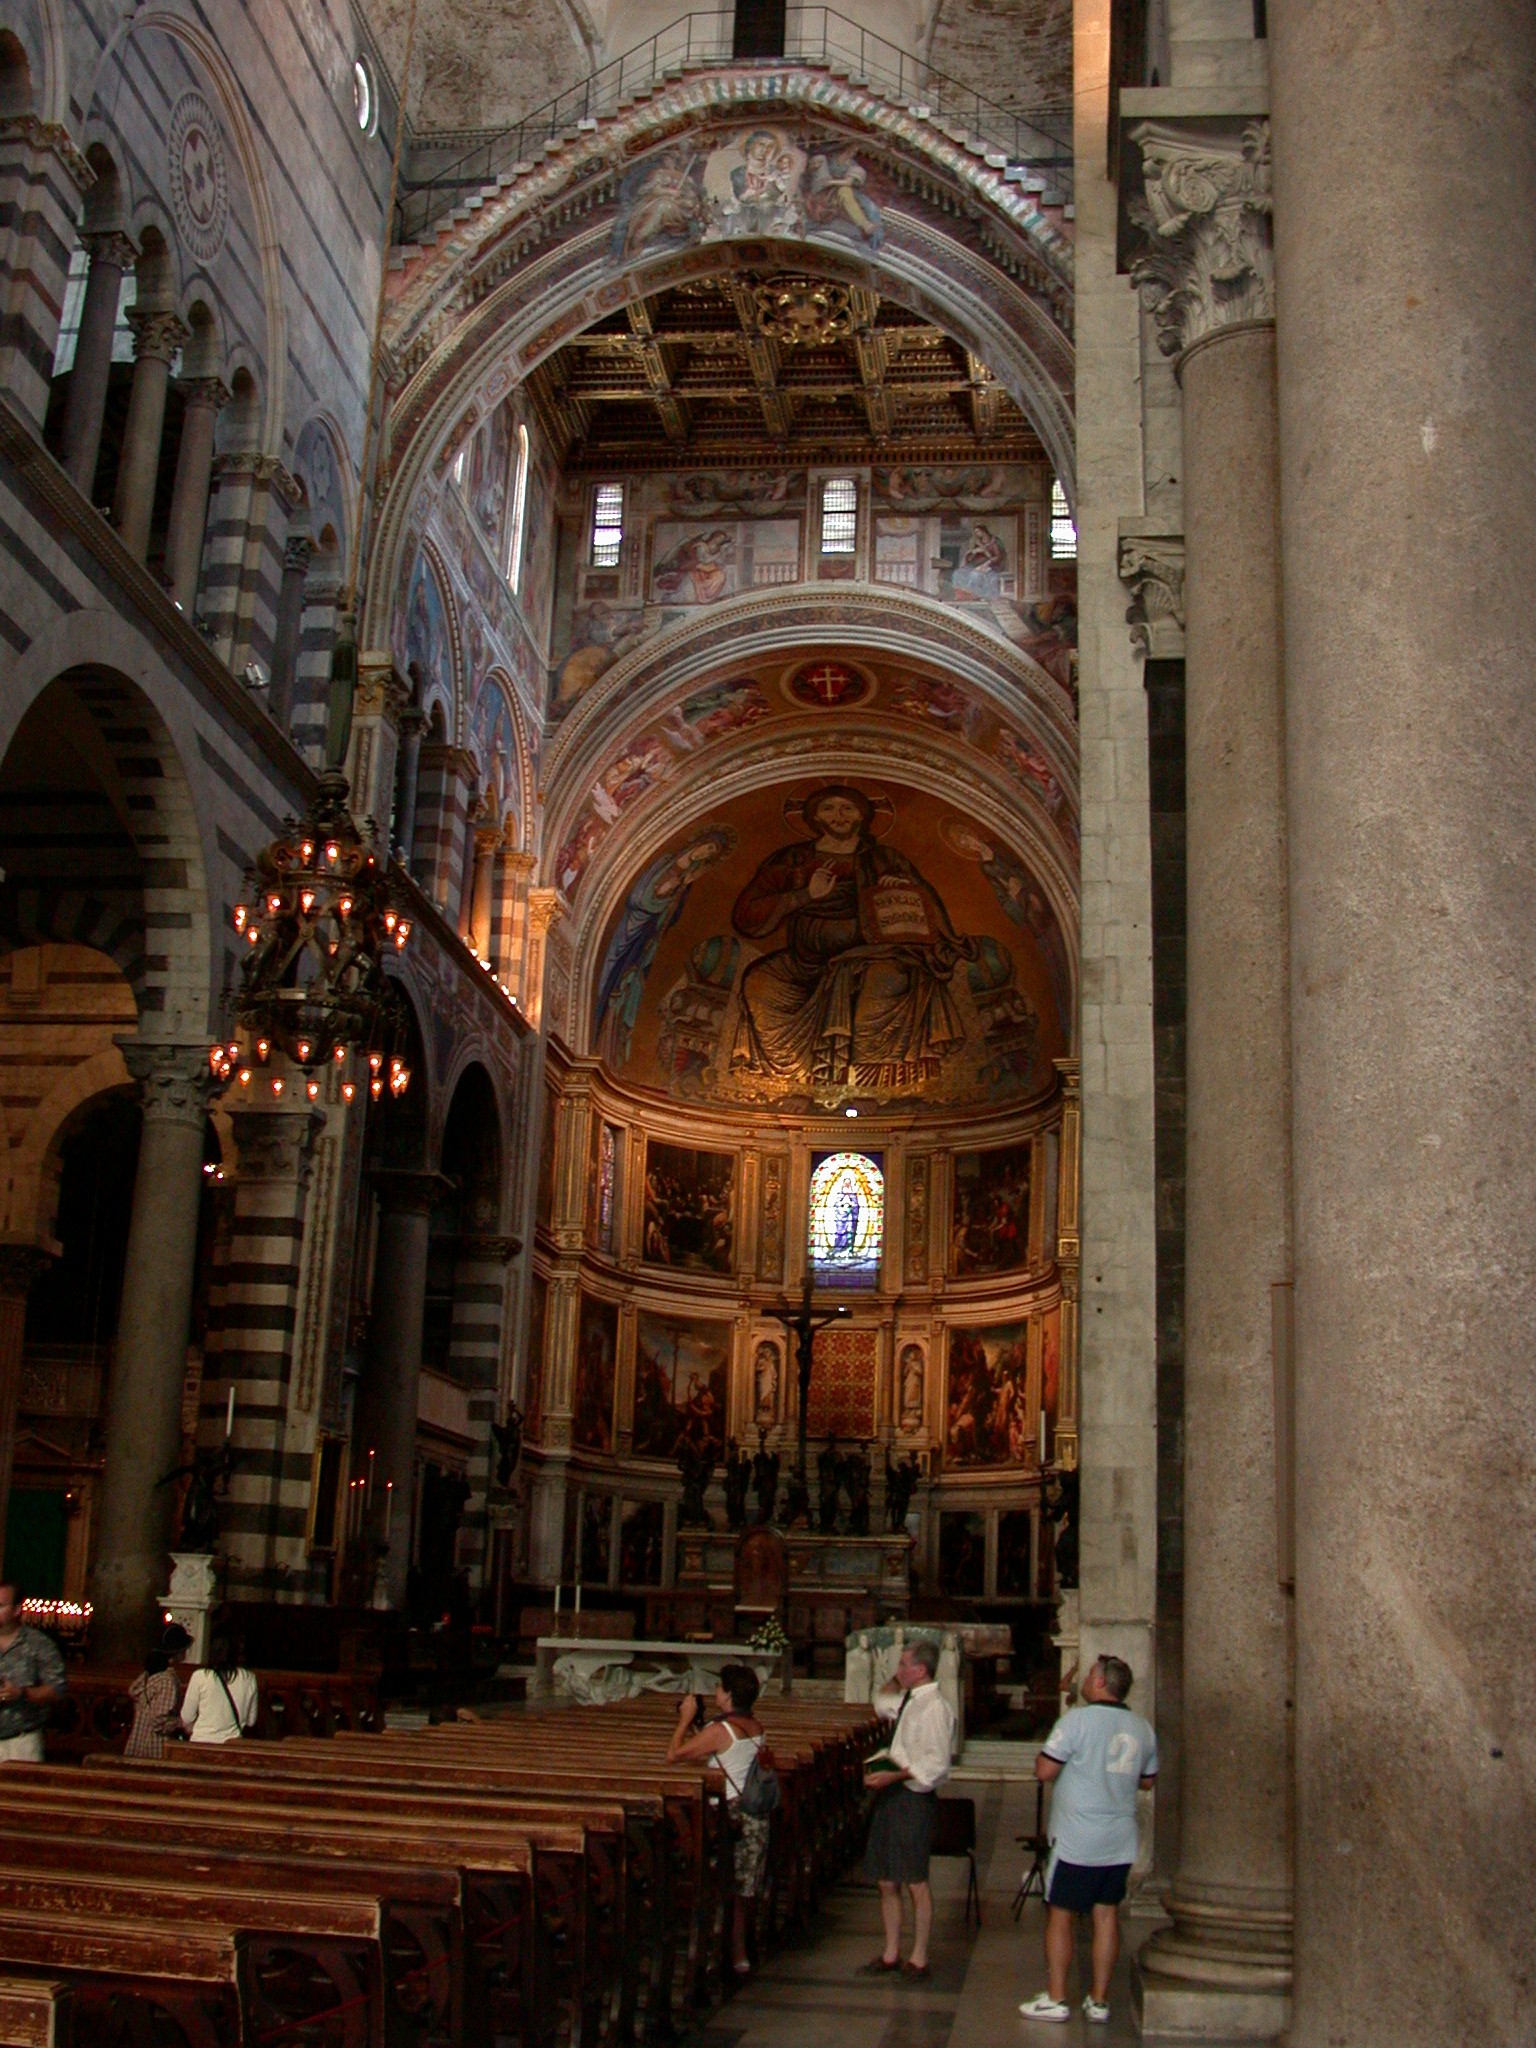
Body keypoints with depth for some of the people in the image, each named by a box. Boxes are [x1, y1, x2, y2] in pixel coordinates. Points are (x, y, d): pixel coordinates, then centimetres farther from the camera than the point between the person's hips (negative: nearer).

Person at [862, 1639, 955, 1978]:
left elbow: (936, 1764, -22)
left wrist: (894, 1775, -25)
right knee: (887, 1881, 14)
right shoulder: (907, 1699, 11)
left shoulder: (934, 1708, -17)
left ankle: (919, 1959, 12)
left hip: (913, 1798, -9)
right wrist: (897, 1680, 16)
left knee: (916, 1882, 1)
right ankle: (891, 1954, 25)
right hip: (891, 1795, 9)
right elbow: (881, 1703, 33)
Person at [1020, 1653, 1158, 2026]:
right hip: (1120, 1841, 6)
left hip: (1076, 1839, -5)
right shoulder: (1143, 1728, 5)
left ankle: (1055, 1999, 6)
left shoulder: (1077, 1719, -14)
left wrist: (1042, 1755, 5)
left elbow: (1045, 1771, -15)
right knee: (1106, 1914, 11)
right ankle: (1099, 2000, 14)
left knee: (1059, 1914, 4)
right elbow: (1146, 1780, 17)